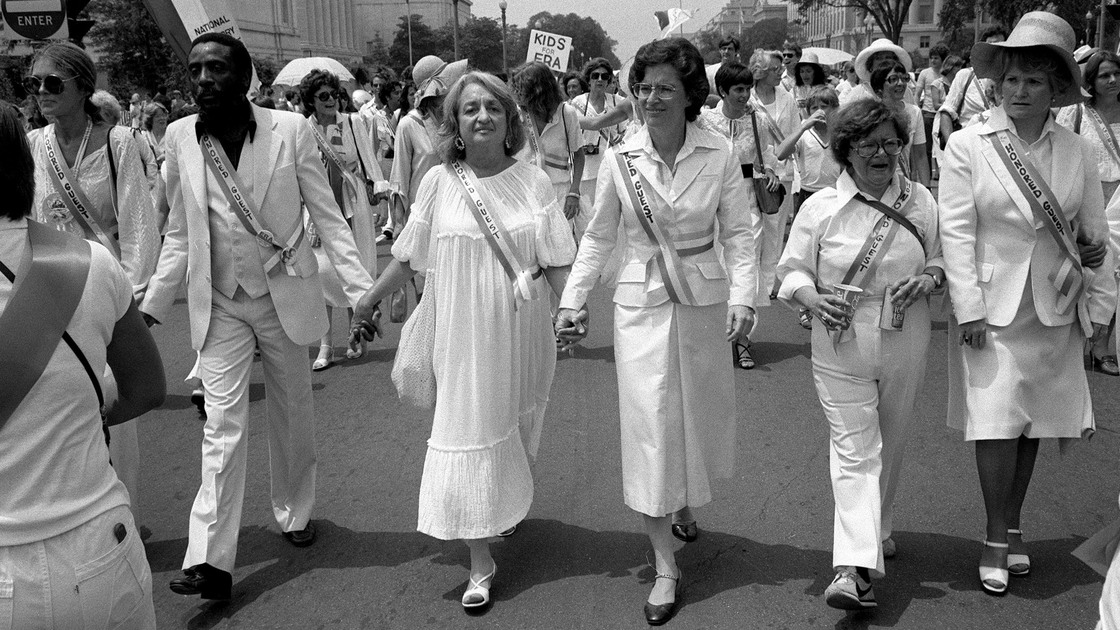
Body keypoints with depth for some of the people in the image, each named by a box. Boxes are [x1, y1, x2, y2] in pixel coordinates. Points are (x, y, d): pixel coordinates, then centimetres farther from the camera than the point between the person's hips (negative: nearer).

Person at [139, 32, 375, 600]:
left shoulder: (290, 130, -10)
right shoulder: (179, 138, -3)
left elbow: (327, 216, -7)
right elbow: (180, 234, 6)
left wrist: (361, 289, -14)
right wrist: (152, 304, 3)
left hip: (285, 296, 0)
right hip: (219, 305, 1)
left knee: (292, 414, 14)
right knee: (222, 424, -3)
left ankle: (295, 514, 35)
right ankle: (210, 560, -1)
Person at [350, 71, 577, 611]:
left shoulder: (534, 182, -3)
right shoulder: (439, 183, -4)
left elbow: (557, 261, -2)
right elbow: (406, 258, 4)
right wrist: (368, 302, 7)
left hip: (522, 332, 1)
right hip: (464, 332, -1)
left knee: (515, 429, 16)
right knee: (470, 431, 1)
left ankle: (508, 505, 47)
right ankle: (480, 561, 10)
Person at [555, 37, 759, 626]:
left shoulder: (719, 156, -6)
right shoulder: (619, 158, -4)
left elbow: (738, 233, -5)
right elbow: (598, 236, 3)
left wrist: (742, 296, -17)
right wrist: (572, 300, -2)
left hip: (704, 301, 1)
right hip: (642, 304, 0)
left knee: (699, 413, 15)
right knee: (649, 425, -1)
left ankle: (684, 505, 47)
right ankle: (665, 566, 8)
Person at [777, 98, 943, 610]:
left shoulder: (921, 201, 3)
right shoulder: (820, 207, -4)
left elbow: (942, 259, 13)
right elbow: (792, 271, 1)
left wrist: (928, 278, -9)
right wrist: (813, 298, -19)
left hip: (905, 345, 3)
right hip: (841, 345, -3)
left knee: (890, 445, 16)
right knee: (854, 449, -8)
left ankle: (878, 528, 39)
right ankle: (854, 566, -11)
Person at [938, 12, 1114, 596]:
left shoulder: (1078, 152, 4)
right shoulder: (966, 144, -5)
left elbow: (1096, 233, 10)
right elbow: (957, 231, -8)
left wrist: (1100, 302, 8)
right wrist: (969, 307, -13)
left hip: (1054, 312, 3)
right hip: (993, 308, -3)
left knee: (1033, 424, 10)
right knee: (996, 422, -5)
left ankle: (1012, 524, 26)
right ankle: (997, 538, 10)